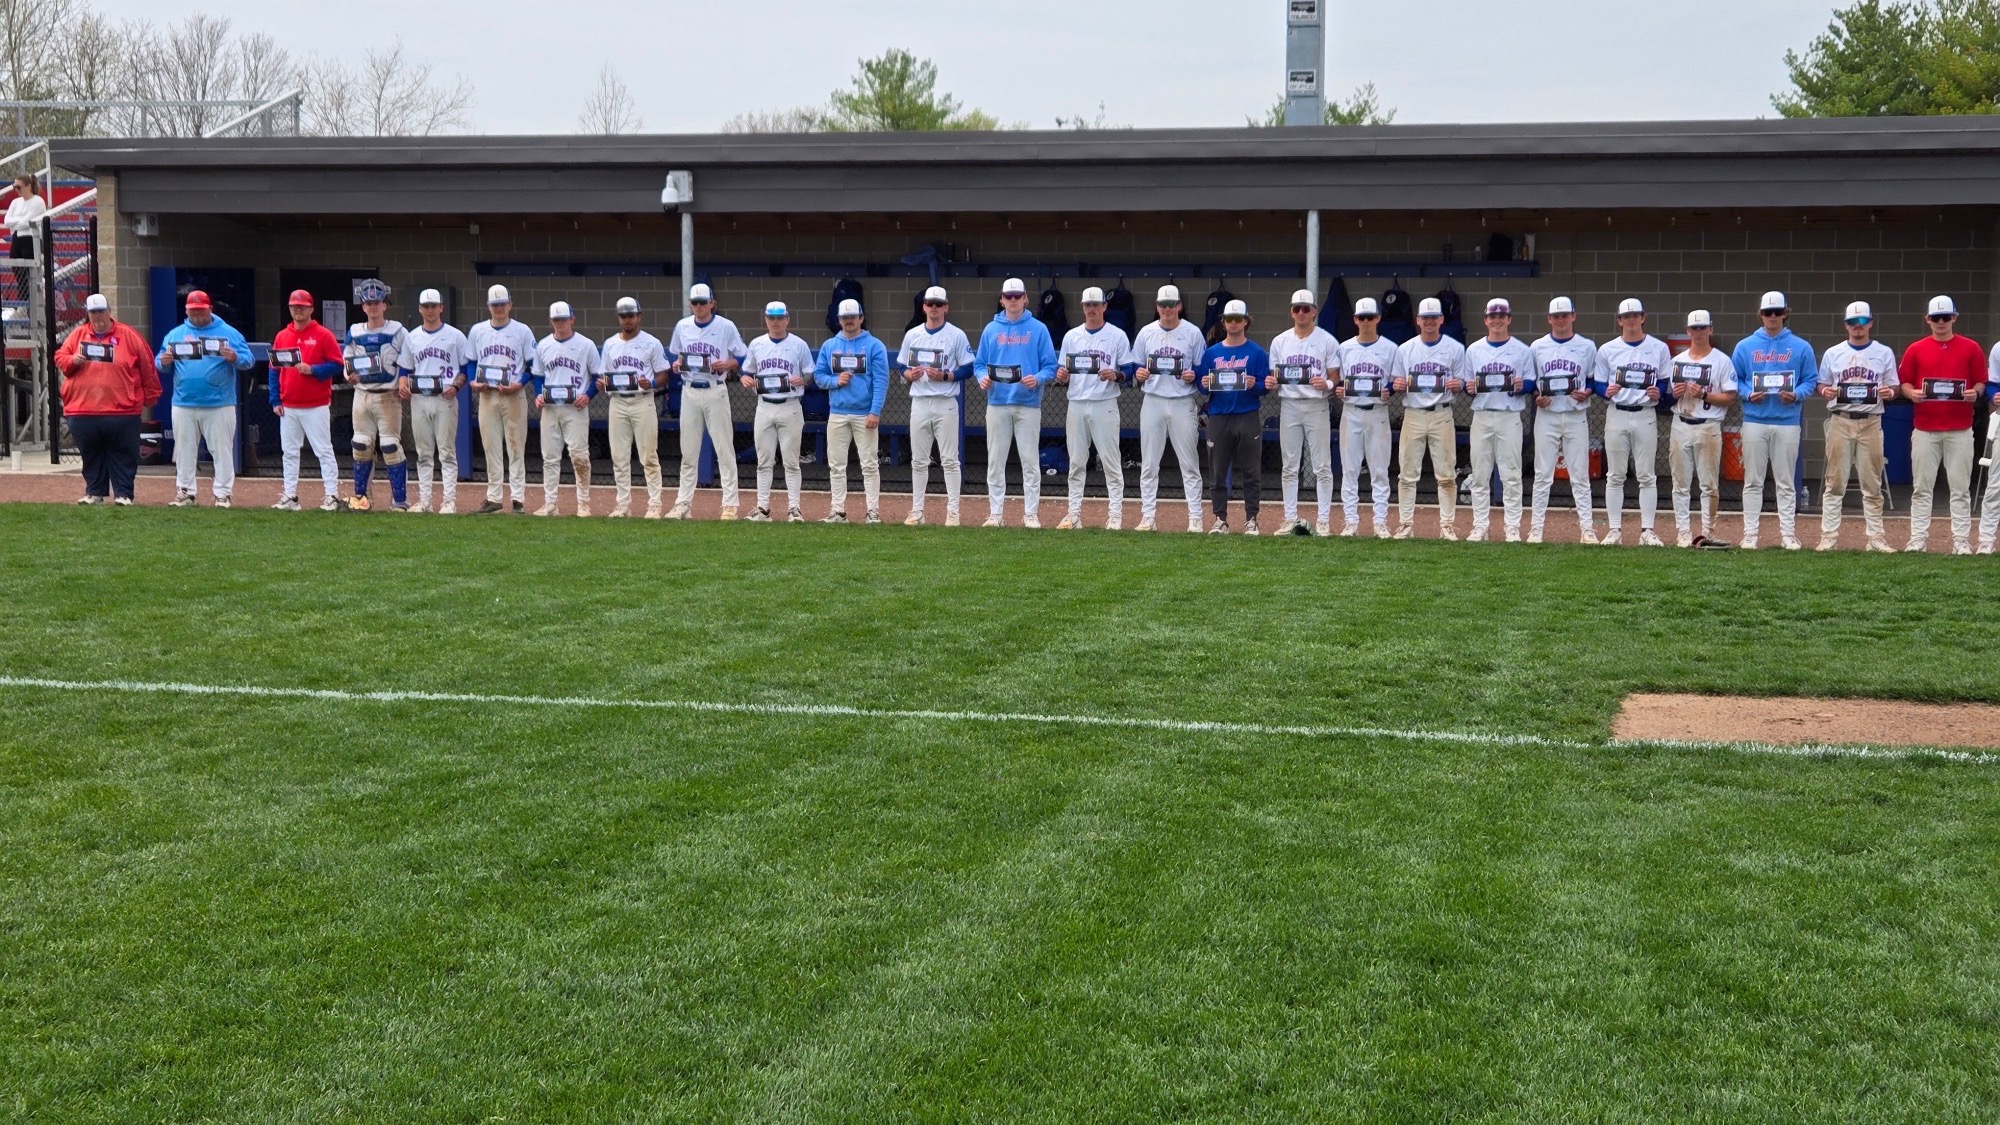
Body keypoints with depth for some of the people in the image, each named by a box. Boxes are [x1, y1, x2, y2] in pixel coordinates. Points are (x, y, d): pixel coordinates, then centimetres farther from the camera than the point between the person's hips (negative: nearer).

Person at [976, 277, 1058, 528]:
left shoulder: (1038, 329, 3)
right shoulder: (991, 329, 10)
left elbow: (1050, 366, 1)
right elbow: (979, 363, 12)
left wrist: (1037, 379, -18)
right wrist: (982, 377, -9)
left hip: (1028, 403, -2)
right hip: (997, 403, 2)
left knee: (1030, 460, -1)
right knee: (995, 460, 4)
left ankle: (1031, 513, 3)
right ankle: (995, 512, 10)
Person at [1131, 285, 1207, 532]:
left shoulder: (1193, 333, 2)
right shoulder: (1146, 333, 8)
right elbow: (1133, 367, 12)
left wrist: (1193, 376, -15)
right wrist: (1138, 374, -9)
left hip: (1182, 403, -2)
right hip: (1153, 401, 2)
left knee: (1189, 463, -1)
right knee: (1149, 463, 4)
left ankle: (1195, 518, 2)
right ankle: (1147, 517, 9)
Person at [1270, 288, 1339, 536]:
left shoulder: (1327, 341, 0)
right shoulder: (1280, 341, 9)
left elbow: (1336, 379, 1)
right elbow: (1274, 377, 12)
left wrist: (1327, 384, -21)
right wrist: (1271, 383, -10)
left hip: (1317, 406, -3)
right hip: (1289, 406, 3)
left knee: (1322, 466, -3)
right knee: (1289, 466, 5)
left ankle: (1323, 520, 0)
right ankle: (1291, 519, 11)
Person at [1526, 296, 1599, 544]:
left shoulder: (1587, 347, 5)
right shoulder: (1537, 347, 7)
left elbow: (1595, 380, 10)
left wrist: (1586, 393, -10)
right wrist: (1536, 397, -6)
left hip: (1576, 417, 0)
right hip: (1546, 415, 0)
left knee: (1580, 475, 0)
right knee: (1542, 474, 1)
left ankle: (1587, 529, 2)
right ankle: (1536, 528, 4)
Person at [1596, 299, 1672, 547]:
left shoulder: (1659, 348, 4)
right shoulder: (1607, 350, 5)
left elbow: (1666, 383, 7)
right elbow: (1599, 385, 6)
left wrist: (1658, 393, -13)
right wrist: (1607, 392, -15)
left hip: (1645, 416, 0)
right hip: (1616, 416, 1)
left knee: (1647, 476, 1)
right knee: (1615, 476, 3)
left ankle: (1647, 530, 4)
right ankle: (1614, 529, 8)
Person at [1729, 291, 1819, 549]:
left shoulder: (1801, 347, 6)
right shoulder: (1745, 346, 8)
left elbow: (1811, 380, 7)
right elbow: (1734, 380, 9)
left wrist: (1796, 395, -12)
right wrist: (1748, 394, -10)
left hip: (1787, 422, -1)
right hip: (1754, 421, 1)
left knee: (1786, 482, 2)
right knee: (1753, 481, 2)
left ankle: (1788, 533, 6)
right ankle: (1750, 532, 6)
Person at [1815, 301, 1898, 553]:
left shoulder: (1884, 353, 7)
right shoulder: (1833, 353, 8)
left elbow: (1893, 388, 9)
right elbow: (1822, 386, 12)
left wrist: (1888, 393, -14)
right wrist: (1825, 391, -11)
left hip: (1870, 421, 0)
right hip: (1840, 420, 0)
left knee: (1872, 484, 2)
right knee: (1835, 482, 0)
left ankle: (1876, 536, 6)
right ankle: (1829, 536, 2)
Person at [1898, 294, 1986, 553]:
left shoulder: (1971, 349, 5)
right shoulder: (1915, 350, 6)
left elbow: (1981, 382, 8)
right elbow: (1903, 383, 9)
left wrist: (1975, 392, -13)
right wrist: (1912, 393, -11)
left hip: (1960, 430, -1)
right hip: (1925, 430, 1)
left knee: (1960, 487, 0)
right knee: (1921, 487, 2)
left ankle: (1961, 541, 3)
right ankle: (1918, 539, 6)